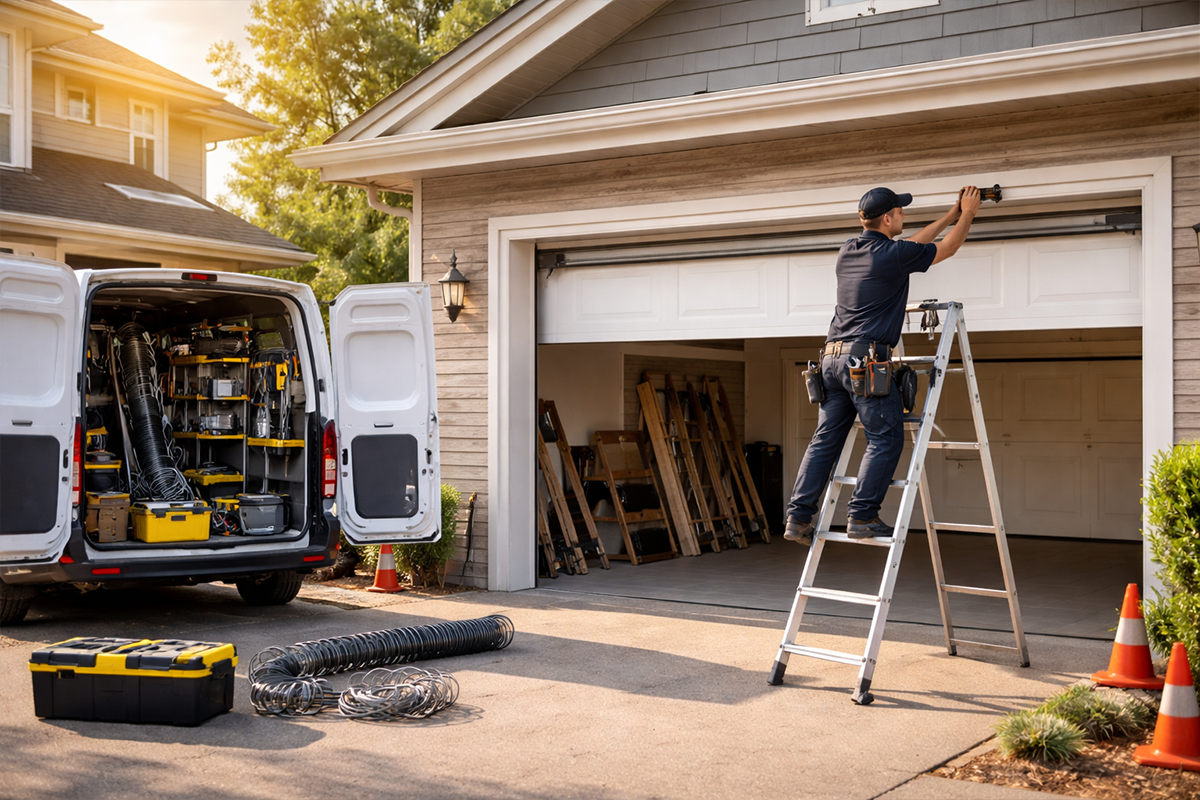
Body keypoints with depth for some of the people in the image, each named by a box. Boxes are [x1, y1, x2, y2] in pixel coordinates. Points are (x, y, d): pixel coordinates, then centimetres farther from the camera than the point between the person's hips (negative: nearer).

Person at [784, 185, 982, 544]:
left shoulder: (848, 251, 17)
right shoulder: (894, 254, -6)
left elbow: (912, 245, 30)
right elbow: (948, 247, 11)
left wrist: (951, 215, 37)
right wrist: (967, 214, 29)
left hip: (832, 357, 8)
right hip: (865, 357, -8)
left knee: (825, 439, 9)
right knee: (885, 438, -1)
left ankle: (798, 517, 6)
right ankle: (862, 516, -5)